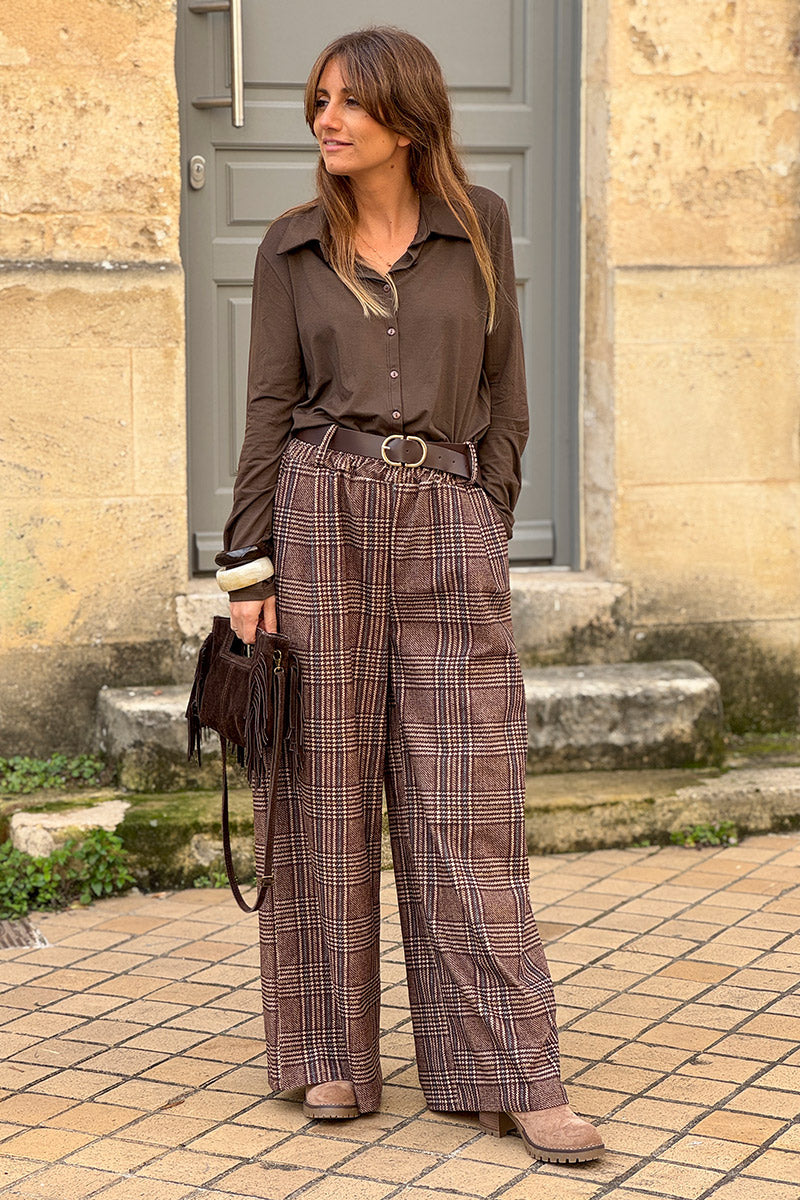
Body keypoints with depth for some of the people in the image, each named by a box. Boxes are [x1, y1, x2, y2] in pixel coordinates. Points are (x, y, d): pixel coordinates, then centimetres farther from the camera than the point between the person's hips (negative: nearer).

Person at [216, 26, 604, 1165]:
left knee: (468, 805, -2)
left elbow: (505, 396, 10)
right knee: (327, 788, 2)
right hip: (321, 515, 1)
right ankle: (334, 1057, 14)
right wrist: (249, 562, -1)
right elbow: (270, 407, 5)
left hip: (449, 523, 0)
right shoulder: (293, 246, 8)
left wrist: (487, 530, 3)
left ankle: (511, 1077, 2)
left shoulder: (480, 225, 8)